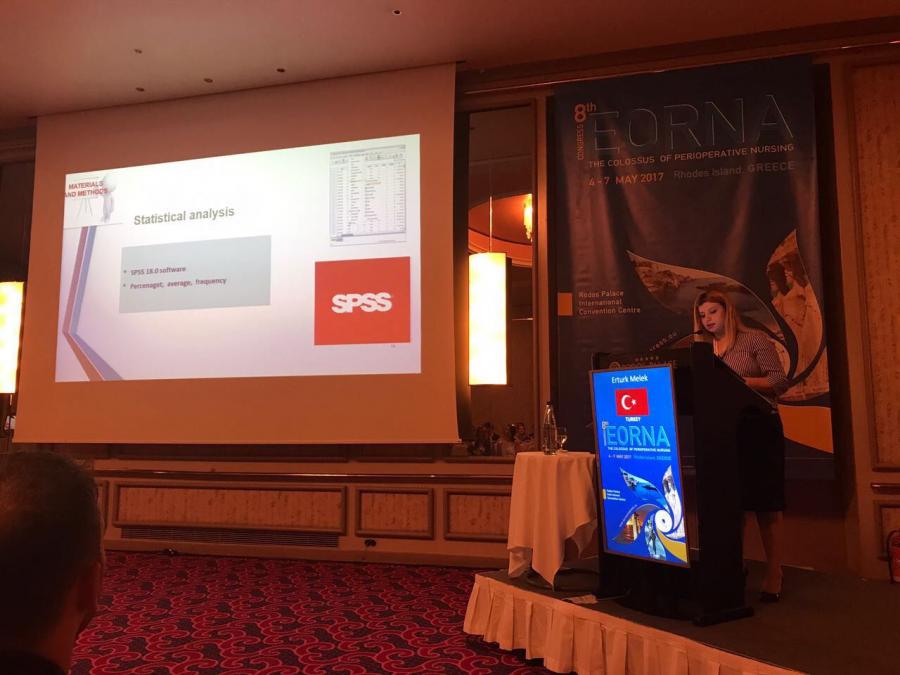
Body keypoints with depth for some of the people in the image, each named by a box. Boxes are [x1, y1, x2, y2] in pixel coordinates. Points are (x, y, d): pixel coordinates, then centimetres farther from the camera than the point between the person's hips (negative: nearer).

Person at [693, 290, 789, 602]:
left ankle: (774, 574, 11)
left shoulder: (754, 339, -2)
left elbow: (780, 381, -8)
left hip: (759, 427, -4)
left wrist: (743, 382, -21)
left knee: (766, 504, 2)